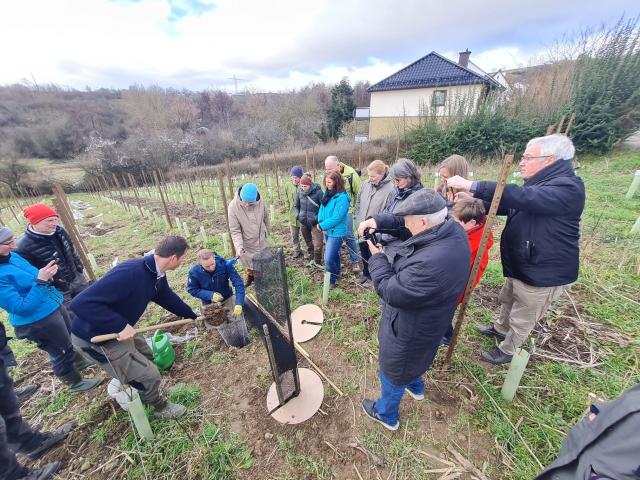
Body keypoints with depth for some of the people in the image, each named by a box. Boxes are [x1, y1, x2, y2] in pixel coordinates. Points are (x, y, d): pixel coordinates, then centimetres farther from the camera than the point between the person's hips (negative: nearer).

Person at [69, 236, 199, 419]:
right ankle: (160, 406, 30)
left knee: (146, 356, 26)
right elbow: (81, 303, -37)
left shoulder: (156, 274, -7)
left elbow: (168, 298, 10)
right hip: (95, 337, -9)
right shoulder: (130, 273, -37)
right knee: (149, 375, 0)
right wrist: (121, 326, -34)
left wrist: (193, 316, 19)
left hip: (119, 329, 9)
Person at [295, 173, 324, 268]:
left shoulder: (318, 191, -14)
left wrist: (318, 218, -15)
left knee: (318, 244, -6)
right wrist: (297, 215, -1)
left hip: (315, 223, -4)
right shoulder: (300, 192, -1)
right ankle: (311, 259, 38)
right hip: (303, 222, 4)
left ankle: (317, 262, 16)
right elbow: (297, 206, 14)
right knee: (308, 243, 18)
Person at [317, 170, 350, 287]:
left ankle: (331, 280, 16)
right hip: (327, 230, 8)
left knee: (328, 259, -8)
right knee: (334, 253, 25)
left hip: (336, 232, -8)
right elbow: (322, 209, 6)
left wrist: (322, 226, -16)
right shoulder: (327, 193, 2)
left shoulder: (342, 197, -22)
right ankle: (336, 273, 46)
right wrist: (321, 223, -11)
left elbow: (336, 218, -25)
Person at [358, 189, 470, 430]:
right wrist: (378, 220, -13)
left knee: (392, 371, 20)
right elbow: (406, 220, 0)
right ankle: (416, 388, 66)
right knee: (412, 357, 37)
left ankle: (387, 415, 49)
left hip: (410, 329, -8)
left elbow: (391, 291, -31)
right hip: (426, 320, 8)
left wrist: (377, 258, -18)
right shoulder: (452, 228, -15)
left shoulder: (430, 264, -44)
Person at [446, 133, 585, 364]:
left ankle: (507, 350, 35)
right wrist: (473, 198, -7)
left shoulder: (567, 187, -26)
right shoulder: (540, 182, 5)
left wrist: (473, 186, -41)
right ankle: (500, 329, 53)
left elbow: (521, 197, -40)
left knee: (522, 317, 13)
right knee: (507, 300, 29)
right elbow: (508, 205, 8)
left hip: (543, 272, -9)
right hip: (520, 264, 9)